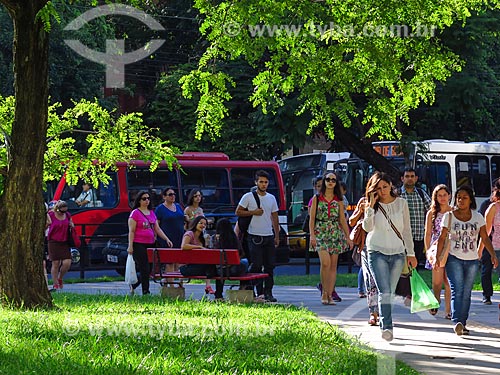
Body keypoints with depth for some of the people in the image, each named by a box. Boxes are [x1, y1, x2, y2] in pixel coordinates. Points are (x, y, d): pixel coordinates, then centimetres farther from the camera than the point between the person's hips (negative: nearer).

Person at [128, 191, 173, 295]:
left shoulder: (151, 213, 15)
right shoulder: (135, 213, -4)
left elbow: (157, 229, 18)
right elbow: (131, 231, -8)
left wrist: (167, 239, 8)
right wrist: (130, 246, -14)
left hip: (150, 244, 7)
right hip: (139, 245, -7)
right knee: (144, 269, -9)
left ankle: (133, 285, 27)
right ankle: (145, 292, -4)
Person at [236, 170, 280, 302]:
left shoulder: (271, 198, 13)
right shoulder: (248, 197, -1)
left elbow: (274, 218, 16)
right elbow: (238, 212, 0)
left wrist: (277, 236, 11)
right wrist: (253, 212, -12)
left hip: (269, 236, 5)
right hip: (255, 236, -5)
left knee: (270, 265, 2)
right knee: (256, 265, -7)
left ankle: (268, 293, 5)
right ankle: (259, 292, -6)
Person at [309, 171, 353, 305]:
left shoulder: (338, 200, 11)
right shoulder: (317, 198, 6)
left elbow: (342, 220, 13)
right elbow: (312, 218, 3)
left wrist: (348, 237, 8)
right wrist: (312, 235, -8)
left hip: (336, 233, 3)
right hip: (321, 233, -3)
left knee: (333, 265, 0)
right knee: (325, 262, -19)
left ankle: (330, 294, 4)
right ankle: (324, 292, -7)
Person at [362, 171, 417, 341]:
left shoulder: (401, 203, 5)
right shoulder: (372, 205, 0)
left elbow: (406, 230, 10)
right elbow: (367, 227, -13)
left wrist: (410, 253, 9)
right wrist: (370, 207, -20)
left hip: (397, 253, 2)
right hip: (377, 252, -2)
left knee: (390, 292, 7)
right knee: (384, 291, -15)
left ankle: (385, 325, 19)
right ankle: (386, 327, -20)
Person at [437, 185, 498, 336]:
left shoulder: (477, 217, 6)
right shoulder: (449, 216, 1)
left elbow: (485, 238, 7)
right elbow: (442, 238, 3)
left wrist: (493, 254, -4)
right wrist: (437, 257, -3)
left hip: (472, 261, 3)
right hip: (454, 259, -3)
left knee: (466, 293, 6)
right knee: (457, 291, -16)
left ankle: (463, 324, 13)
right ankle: (457, 322, -27)